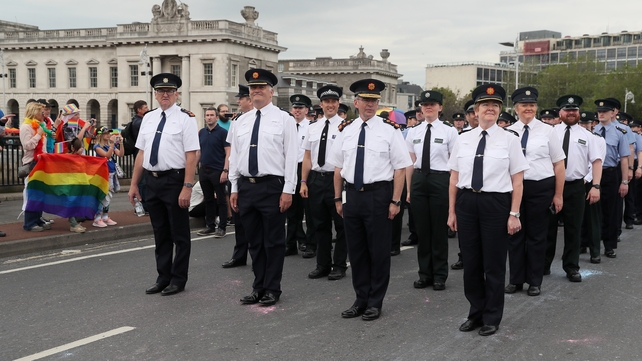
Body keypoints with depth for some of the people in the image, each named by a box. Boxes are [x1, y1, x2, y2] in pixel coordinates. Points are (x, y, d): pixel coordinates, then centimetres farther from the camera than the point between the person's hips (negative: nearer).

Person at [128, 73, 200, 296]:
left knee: (179, 234, 5)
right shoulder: (148, 118, 11)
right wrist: (134, 184, 10)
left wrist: (187, 187, -19)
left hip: (174, 180, -6)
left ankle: (178, 280, 17)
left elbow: (191, 156, -13)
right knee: (160, 234, 15)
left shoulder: (185, 118, -8)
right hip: (152, 180, 6)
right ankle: (163, 278, 26)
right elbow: (141, 153, 13)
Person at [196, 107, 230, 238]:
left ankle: (222, 227, 6)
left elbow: (228, 153, -10)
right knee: (208, 200, 11)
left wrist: (225, 170, -18)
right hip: (204, 170, 6)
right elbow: (199, 151, 16)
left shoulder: (222, 132, -6)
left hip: (218, 170, -6)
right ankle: (210, 226, 19)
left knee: (221, 200, 0)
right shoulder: (201, 132, 10)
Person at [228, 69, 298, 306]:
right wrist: (234, 188, 9)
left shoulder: (284, 119, -3)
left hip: (272, 186, -5)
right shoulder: (241, 122, 11)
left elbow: (291, 156, -7)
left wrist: (288, 190, -12)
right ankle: (258, 287, 24)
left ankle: (272, 289, 15)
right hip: (246, 186, 5)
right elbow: (234, 157, 14)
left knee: (274, 241, 3)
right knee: (254, 241, 13)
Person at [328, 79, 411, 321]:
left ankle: (375, 303, 19)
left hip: (379, 195, -4)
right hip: (352, 194, 4)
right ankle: (360, 300, 26)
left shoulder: (389, 130, -5)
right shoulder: (345, 131, 6)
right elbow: (338, 167, 11)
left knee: (379, 251, 5)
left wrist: (395, 201, -11)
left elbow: (400, 168, -7)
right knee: (356, 250, 12)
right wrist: (338, 198, 9)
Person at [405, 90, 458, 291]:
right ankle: (425, 274, 21)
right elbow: (410, 162, 11)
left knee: (439, 229, 4)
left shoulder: (449, 131, -1)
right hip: (419, 179, 3)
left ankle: (440, 276, 17)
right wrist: (409, 189, 9)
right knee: (422, 228, 9)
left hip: (440, 180, -3)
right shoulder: (414, 132, 10)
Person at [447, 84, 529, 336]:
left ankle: (492, 318, 23)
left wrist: (514, 214, -9)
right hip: (467, 202, 3)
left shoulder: (509, 139, -1)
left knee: (494, 263, 7)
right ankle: (476, 313, 28)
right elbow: (454, 178, 8)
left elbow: (517, 181, -3)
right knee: (471, 262, 11)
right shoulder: (463, 140, 6)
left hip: (496, 203, -3)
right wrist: (452, 211, 6)